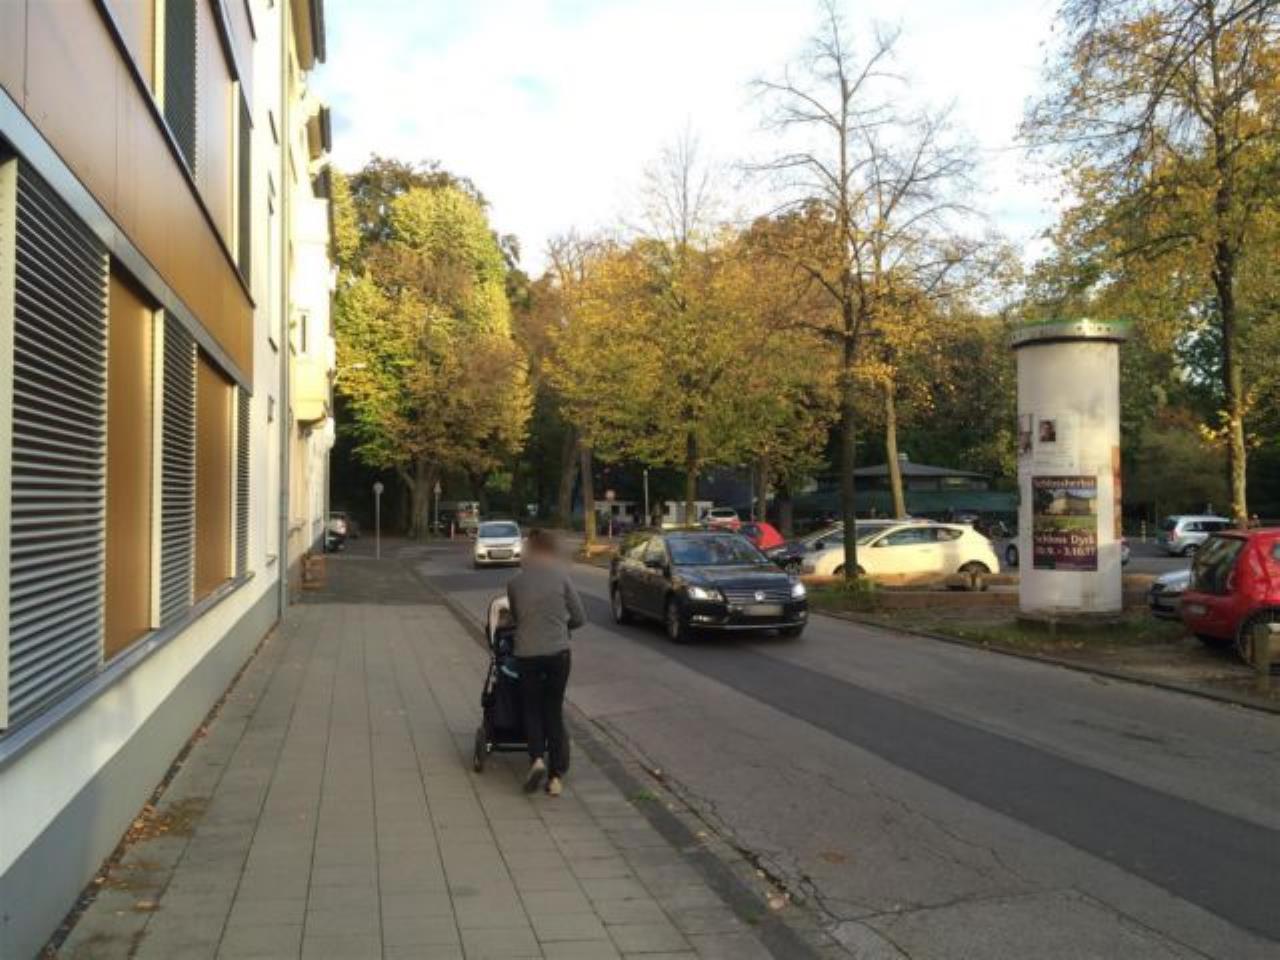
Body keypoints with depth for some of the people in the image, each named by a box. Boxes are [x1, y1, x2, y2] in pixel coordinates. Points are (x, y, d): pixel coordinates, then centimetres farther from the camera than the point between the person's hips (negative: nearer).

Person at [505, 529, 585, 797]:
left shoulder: (515, 582, -2)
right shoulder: (561, 577, -5)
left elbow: (515, 616, 8)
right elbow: (579, 617, -1)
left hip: (527, 654, 0)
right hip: (558, 652, 0)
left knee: (532, 709, 17)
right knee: (554, 711, 12)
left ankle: (537, 758, -6)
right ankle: (556, 776, 11)